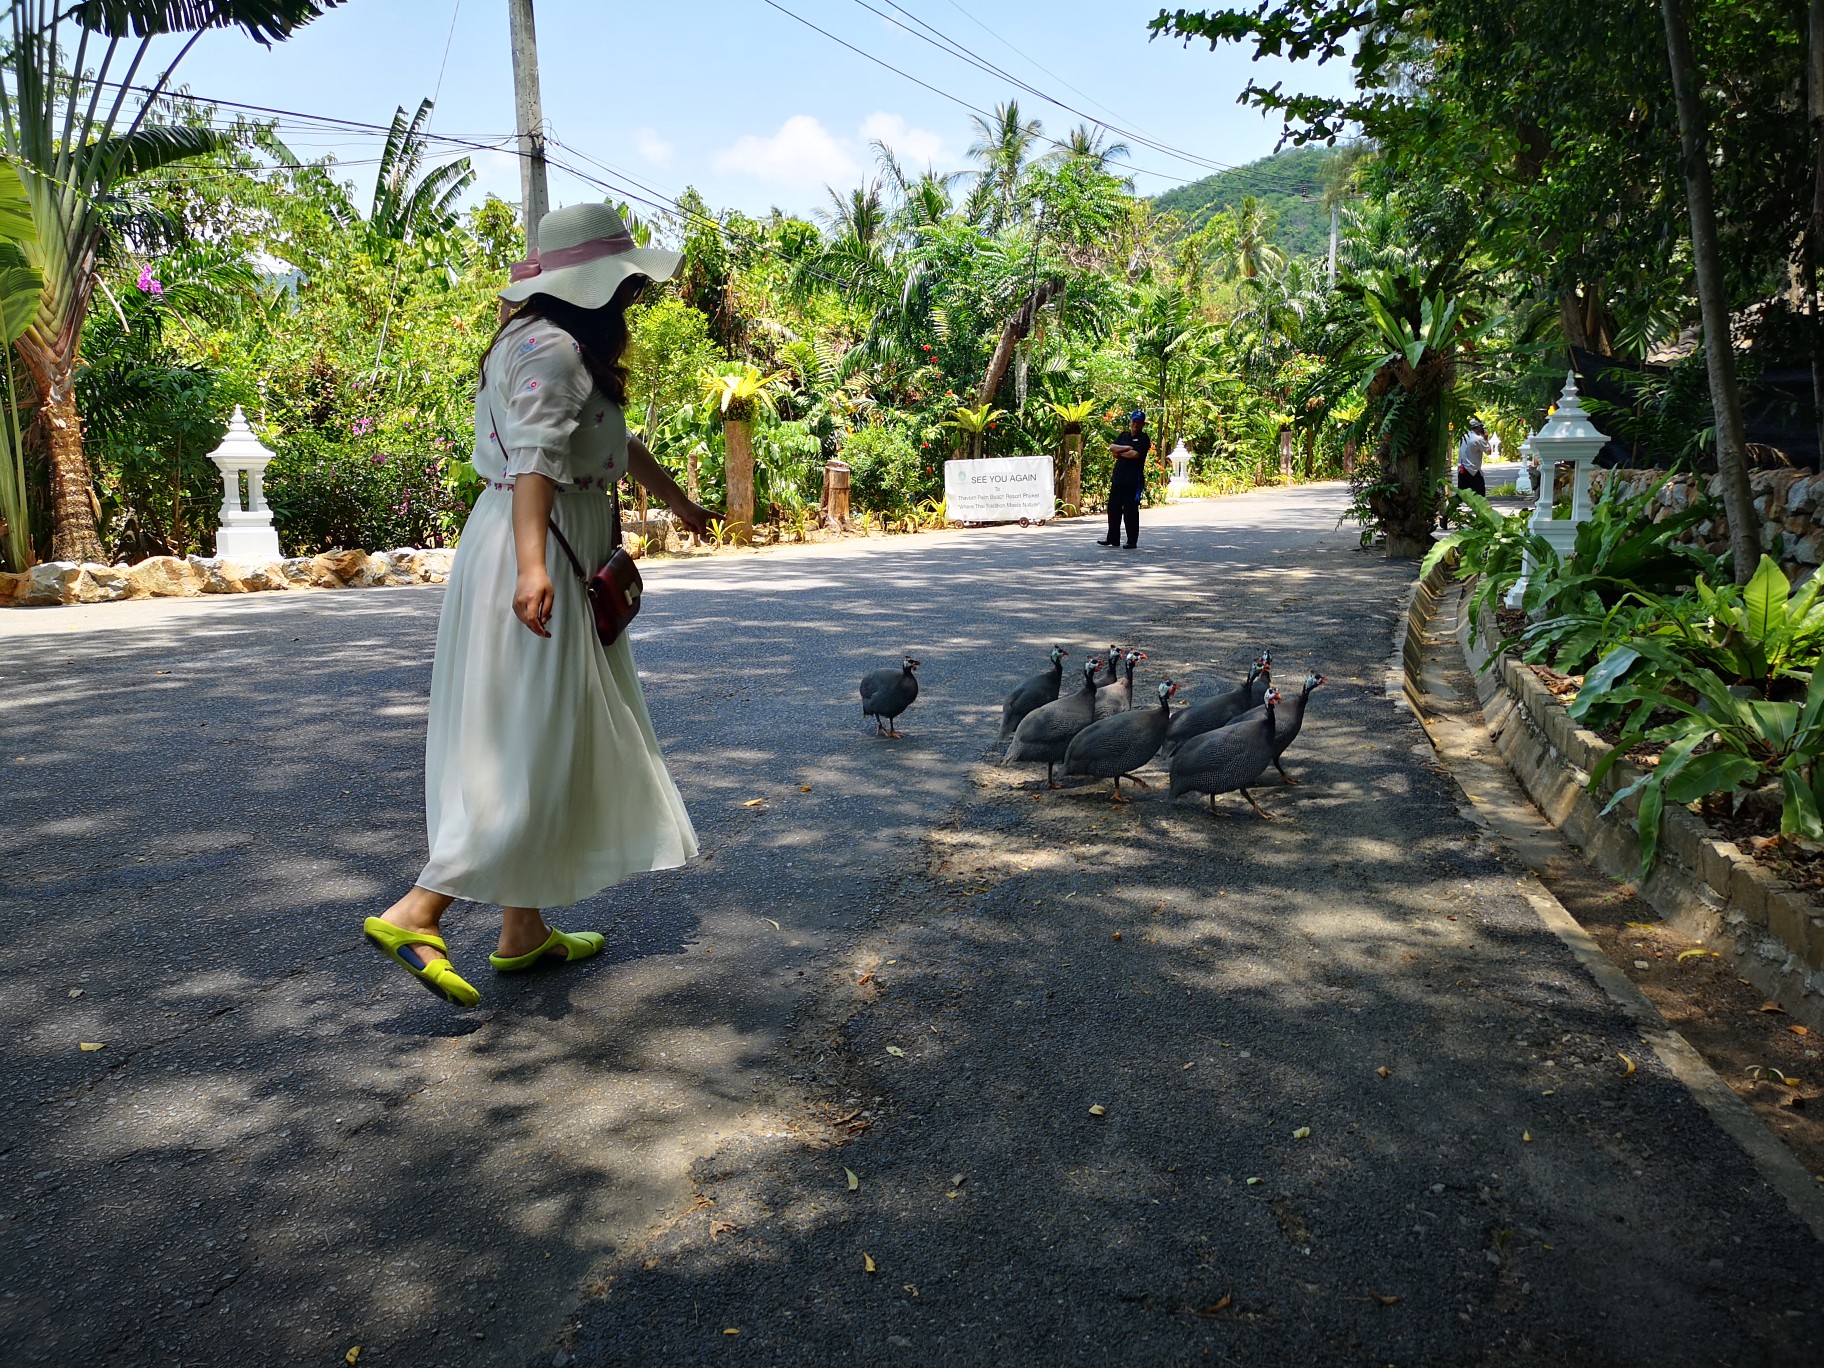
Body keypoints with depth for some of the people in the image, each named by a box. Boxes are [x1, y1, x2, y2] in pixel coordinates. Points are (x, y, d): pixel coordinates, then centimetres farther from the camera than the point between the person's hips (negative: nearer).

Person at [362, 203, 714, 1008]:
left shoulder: (572, 350, 20)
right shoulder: (551, 350, -13)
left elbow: (619, 444, 34)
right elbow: (535, 459, -29)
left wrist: (678, 502, 47)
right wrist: (532, 564, -42)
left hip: (555, 558, 11)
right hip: (533, 560, -11)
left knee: (550, 748, 12)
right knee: (532, 746, -10)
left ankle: (524, 932, 20)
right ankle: (414, 913, -8)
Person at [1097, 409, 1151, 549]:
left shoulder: (1143, 438, -2)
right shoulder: (1124, 436, 17)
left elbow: (1135, 454, -16)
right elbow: (1111, 447, 4)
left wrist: (1119, 452, -3)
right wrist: (1126, 448, -9)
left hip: (1133, 481, -6)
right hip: (1117, 478, 6)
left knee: (1130, 511, -4)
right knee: (1113, 509, 8)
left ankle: (1132, 541, 3)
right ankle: (1113, 539, 17)